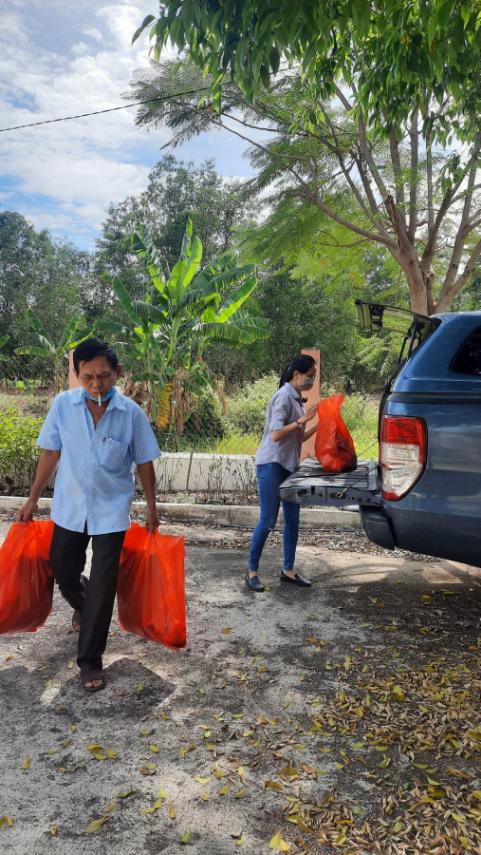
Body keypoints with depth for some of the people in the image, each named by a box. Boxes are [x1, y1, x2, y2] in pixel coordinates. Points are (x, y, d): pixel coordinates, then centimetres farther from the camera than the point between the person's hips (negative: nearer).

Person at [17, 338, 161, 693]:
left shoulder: (131, 413, -14)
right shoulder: (63, 405, -10)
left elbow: (144, 463, -3)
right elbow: (50, 454, 1)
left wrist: (151, 508, 3)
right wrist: (33, 499, 6)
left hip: (112, 511, -2)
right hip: (69, 507, 2)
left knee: (103, 588, 2)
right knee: (64, 573, 18)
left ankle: (90, 660, 19)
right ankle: (83, 605, 53)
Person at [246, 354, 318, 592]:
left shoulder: (297, 399, 13)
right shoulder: (284, 397, -13)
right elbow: (276, 434, -20)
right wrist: (302, 420, -19)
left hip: (289, 465, 9)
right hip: (272, 465, -9)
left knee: (292, 520, 11)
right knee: (267, 521, -3)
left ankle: (288, 570, 22)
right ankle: (252, 571, 10)